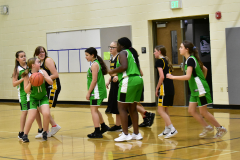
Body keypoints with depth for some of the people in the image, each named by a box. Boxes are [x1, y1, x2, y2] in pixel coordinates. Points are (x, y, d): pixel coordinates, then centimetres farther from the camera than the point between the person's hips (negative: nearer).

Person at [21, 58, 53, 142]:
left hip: (43, 97, 2)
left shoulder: (42, 72, -7)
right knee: (31, 117, -12)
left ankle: (45, 132, 5)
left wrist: (44, 77, -25)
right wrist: (30, 83, -28)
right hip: (33, 98, -2)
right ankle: (25, 135, 6)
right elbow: (26, 90, -10)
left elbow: (51, 82, -9)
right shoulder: (27, 76, -12)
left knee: (46, 114, -18)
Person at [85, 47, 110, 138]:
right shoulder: (97, 63, 16)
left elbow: (94, 80, -19)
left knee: (93, 110, -8)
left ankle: (97, 132, -9)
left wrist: (88, 92, -16)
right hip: (99, 91, 10)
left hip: (96, 91, -10)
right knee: (95, 110, 21)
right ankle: (103, 126, 32)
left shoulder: (94, 65, -14)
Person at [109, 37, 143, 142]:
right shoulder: (132, 53, 22)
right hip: (138, 80, 9)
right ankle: (136, 133, 17)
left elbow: (124, 66, -20)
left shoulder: (123, 53, -4)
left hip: (128, 81, -9)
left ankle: (125, 134, -5)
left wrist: (113, 71, -5)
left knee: (122, 108, -3)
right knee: (132, 108, 15)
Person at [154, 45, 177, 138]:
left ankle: (172, 129, -12)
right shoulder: (166, 61, 18)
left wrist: (157, 89, -8)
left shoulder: (159, 61, -8)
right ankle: (167, 130, 20)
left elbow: (162, 76, -17)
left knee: (161, 110, -6)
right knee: (165, 110, 16)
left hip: (165, 88, -9)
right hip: (170, 88, 9)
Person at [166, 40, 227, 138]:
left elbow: (187, 76, -27)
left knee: (203, 112, -2)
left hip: (200, 89, -9)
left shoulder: (190, 60, -18)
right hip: (195, 90, 9)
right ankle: (207, 128, 16)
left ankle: (221, 129, 10)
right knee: (191, 110, 7)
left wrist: (173, 77, -20)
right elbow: (205, 69, 21)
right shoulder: (191, 59, 11)